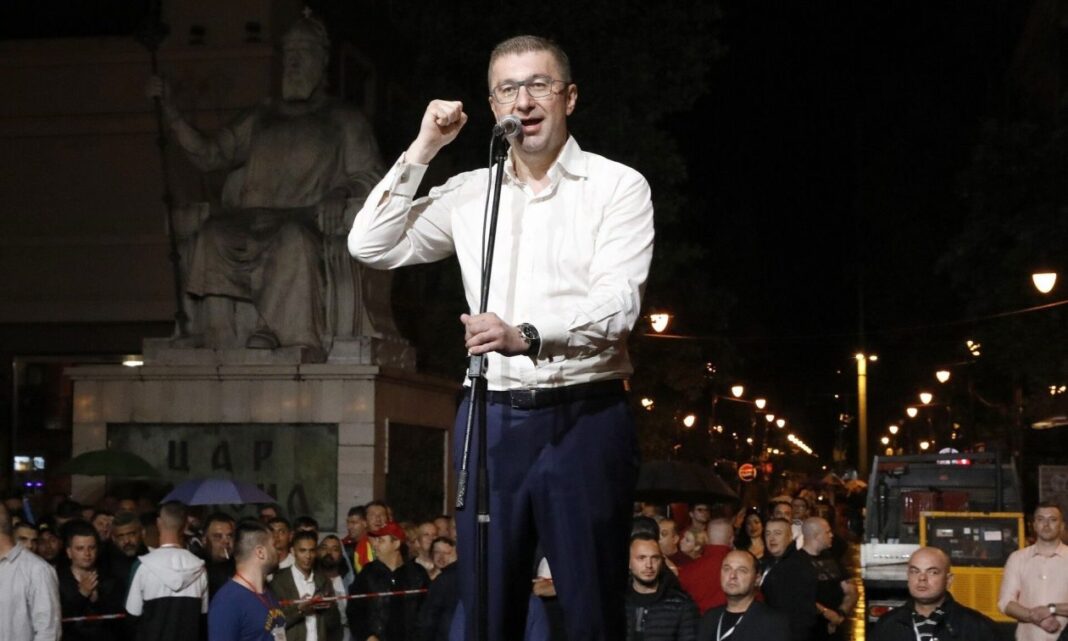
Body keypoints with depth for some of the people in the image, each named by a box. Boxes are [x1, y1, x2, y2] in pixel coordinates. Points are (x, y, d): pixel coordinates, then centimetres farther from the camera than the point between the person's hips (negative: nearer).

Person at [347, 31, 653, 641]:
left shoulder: (618, 185, 0)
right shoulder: (469, 192, 12)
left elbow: (618, 303, -12)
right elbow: (372, 247, 10)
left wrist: (526, 335, -29)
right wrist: (422, 152, 3)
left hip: (585, 418, -3)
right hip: (492, 419, 3)